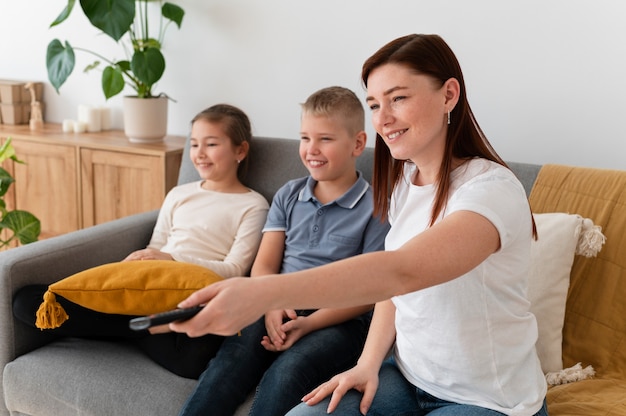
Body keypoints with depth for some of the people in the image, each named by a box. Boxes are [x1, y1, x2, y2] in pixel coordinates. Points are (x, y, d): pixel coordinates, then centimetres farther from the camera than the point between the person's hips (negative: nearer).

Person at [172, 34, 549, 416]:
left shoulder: (492, 189, -23)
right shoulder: (404, 183, 2)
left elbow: (402, 272, -40)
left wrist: (263, 293, -50)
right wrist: (368, 364, -6)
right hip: (408, 375, 6)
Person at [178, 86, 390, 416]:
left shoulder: (374, 208, -1)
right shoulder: (288, 196, 15)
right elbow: (264, 265, 11)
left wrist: (309, 323, -16)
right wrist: (272, 305, -11)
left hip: (338, 319, -4)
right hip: (281, 310, 4)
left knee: (286, 372, -32)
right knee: (232, 358, -25)